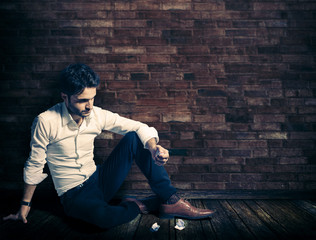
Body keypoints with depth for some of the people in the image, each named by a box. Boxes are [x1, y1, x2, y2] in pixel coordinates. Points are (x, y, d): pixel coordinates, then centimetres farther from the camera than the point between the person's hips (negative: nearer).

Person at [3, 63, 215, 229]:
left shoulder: (98, 115, -6)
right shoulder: (46, 122, -16)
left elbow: (139, 127, -7)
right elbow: (35, 165, -6)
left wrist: (154, 147, -28)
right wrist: (25, 206, 1)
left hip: (99, 180, 5)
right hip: (74, 194, -4)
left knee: (133, 138, -16)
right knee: (104, 217, -40)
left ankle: (171, 201, -16)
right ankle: (139, 206, -5)